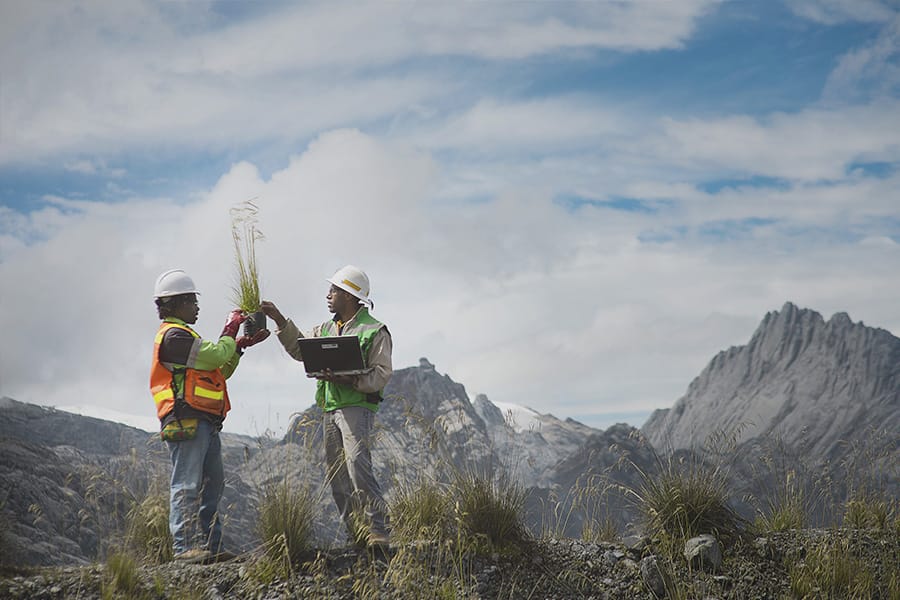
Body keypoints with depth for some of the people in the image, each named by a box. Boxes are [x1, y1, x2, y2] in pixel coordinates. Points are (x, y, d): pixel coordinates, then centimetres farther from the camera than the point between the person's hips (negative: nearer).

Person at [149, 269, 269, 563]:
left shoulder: (184, 336, 26)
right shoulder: (174, 335, -10)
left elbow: (219, 371, 25)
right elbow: (214, 356, -18)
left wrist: (240, 345, 14)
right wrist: (230, 330, -2)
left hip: (204, 423, 11)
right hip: (186, 422, -11)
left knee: (212, 484, 11)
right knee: (186, 485, -10)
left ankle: (210, 546, 14)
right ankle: (184, 547, -11)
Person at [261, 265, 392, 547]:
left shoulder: (375, 331, -3)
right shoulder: (326, 330, 20)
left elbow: (382, 373, -9)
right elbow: (299, 348, 21)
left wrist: (350, 380, -22)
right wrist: (279, 319, 13)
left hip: (357, 408, -8)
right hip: (329, 410, 8)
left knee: (357, 465, -22)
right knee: (336, 474, 5)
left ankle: (377, 531, -21)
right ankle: (356, 533, 9)